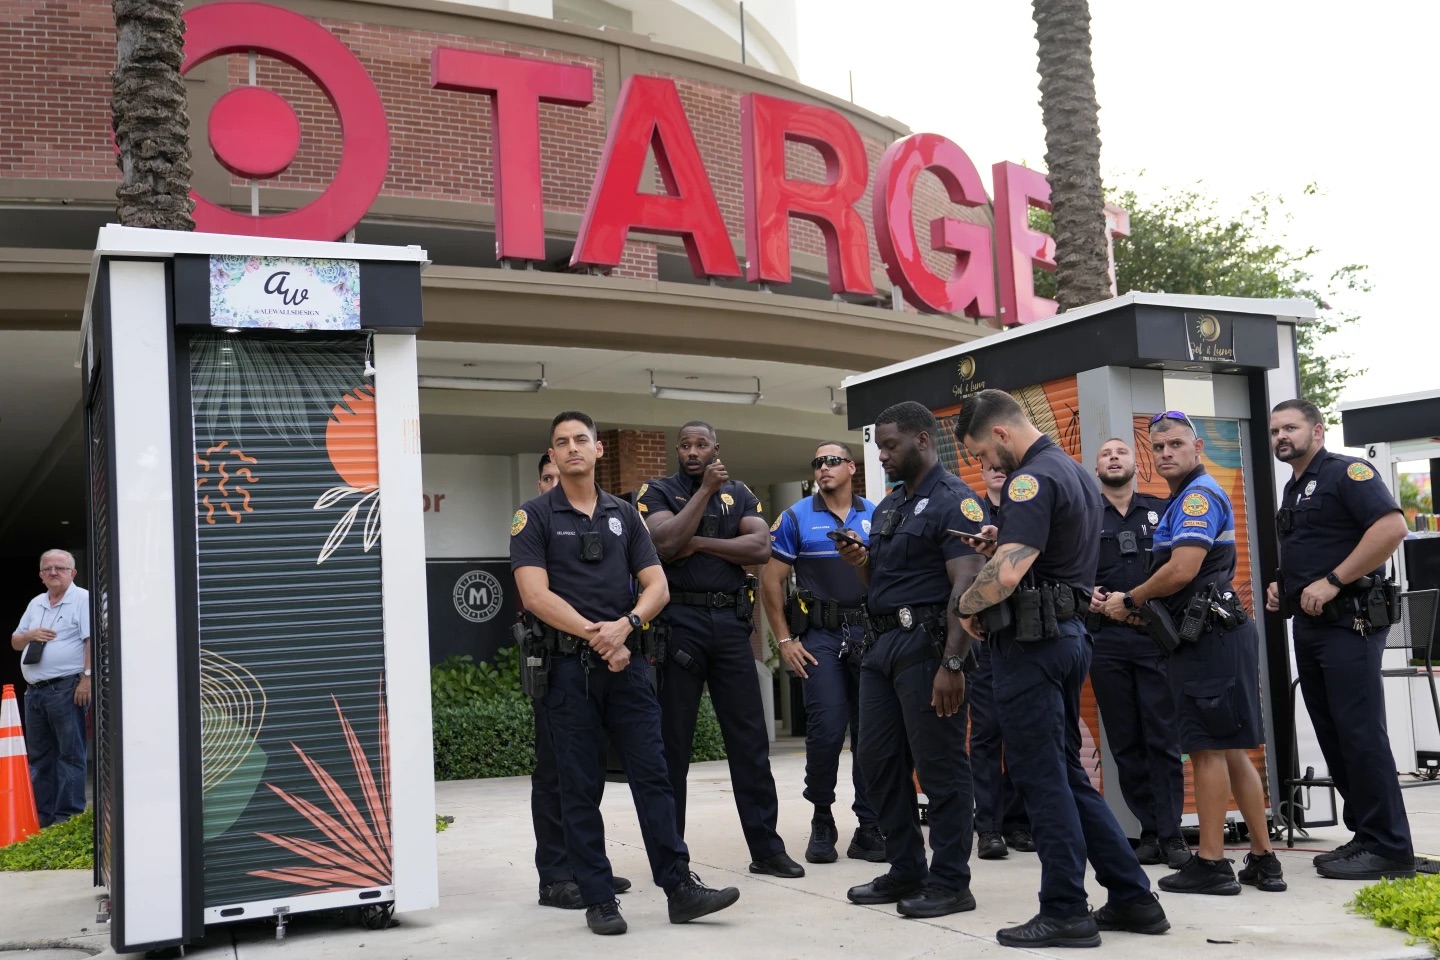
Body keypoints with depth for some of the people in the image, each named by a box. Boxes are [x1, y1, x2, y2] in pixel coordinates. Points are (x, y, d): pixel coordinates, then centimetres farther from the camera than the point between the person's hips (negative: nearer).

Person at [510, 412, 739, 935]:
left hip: (626, 661, 3)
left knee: (652, 775, 2)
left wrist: (625, 624, -12)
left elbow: (656, 585, 7)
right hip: (567, 665, -3)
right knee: (580, 787, 3)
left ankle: (680, 888, 6)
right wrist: (594, 634, -15)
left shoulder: (625, 514, 12)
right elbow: (535, 595, -9)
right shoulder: (535, 516, 1)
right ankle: (598, 900, 11)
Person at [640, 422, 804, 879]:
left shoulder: (739, 494, 14)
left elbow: (761, 548, -3)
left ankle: (766, 847, 11)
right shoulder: (658, 492, 5)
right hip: (679, 621, -3)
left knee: (750, 738, 4)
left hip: (731, 622, 3)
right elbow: (667, 544, -14)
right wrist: (705, 490, -9)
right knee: (673, 740, 3)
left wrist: (700, 542, -10)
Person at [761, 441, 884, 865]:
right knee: (826, 732, -8)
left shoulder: (877, 517, 10)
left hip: (872, 634, 2)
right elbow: (771, 580, 4)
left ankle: (870, 829, 11)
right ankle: (821, 822, 12)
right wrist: (785, 640, -2)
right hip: (821, 636, -2)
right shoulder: (795, 519, 5)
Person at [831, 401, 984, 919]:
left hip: (926, 642, -9)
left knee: (940, 765, -3)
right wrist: (861, 563, 3)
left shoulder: (953, 500, -8)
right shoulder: (887, 506, 18)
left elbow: (967, 586, -17)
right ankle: (905, 871, 22)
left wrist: (952, 664, -24)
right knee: (878, 760, 11)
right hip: (882, 643, 9)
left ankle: (950, 882, 6)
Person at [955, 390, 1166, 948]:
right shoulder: (1075, 472, 17)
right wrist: (1003, 544, 11)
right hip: (1068, 631, 10)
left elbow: (1007, 575, -27)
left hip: (1031, 640, -10)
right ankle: (1132, 897, 19)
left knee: (1042, 779, -2)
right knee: (1068, 774, 16)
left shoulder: (1032, 479, -16)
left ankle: (1065, 913, 6)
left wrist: (966, 605, -9)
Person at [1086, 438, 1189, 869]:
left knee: (1164, 738, -4)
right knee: (1125, 743, 4)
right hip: (1106, 639, 1)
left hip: (1157, 637, -1)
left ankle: (1171, 835, -1)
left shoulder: (1162, 510, 11)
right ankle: (1149, 832, 11)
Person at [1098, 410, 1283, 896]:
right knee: (1229, 750, 12)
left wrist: (1129, 601, -8)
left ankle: (1211, 862, 0)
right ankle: (1262, 858, 17)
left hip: (1208, 637, -10)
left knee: (1207, 748, -5)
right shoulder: (1185, 499, 20)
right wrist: (1141, 609, 12)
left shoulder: (1199, 495, -11)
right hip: (1208, 634, 10)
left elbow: (1182, 570, -21)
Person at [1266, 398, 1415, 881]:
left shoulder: (1346, 472, -8)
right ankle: (1364, 835, 18)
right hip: (1309, 625, 9)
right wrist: (1284, 586, 11)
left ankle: (1388, 847, -2)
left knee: (1360, 733, -9)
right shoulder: (1292, 491, 19)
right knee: (1334, 737, 10)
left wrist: (1332, 582, -23)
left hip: (1348, 622, -9)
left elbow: (1392, 526, -22)